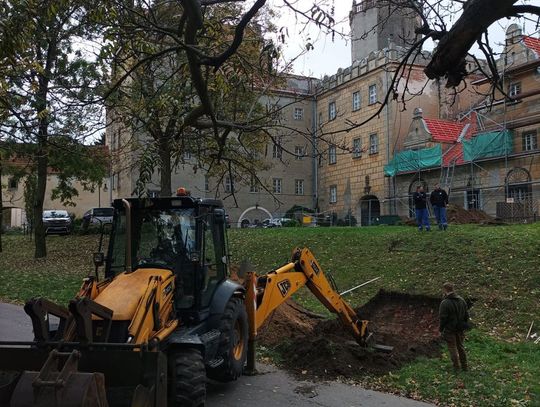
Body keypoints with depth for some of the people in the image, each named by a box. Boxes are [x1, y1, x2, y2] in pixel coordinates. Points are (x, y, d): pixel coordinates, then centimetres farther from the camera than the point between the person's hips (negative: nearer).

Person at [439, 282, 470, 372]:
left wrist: (441, 329, -6)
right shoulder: (461, 300, -1)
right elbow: (466, 314, 6)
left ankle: (456, 367, 15)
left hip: (450, 329, -6)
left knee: (452, 348, 8)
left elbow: (442, 318, -19)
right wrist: (464, 325, 17)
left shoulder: (445, 303, -22)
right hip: (460, 329, 6)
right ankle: (464, 366, 28)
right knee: (460, 346, 20)